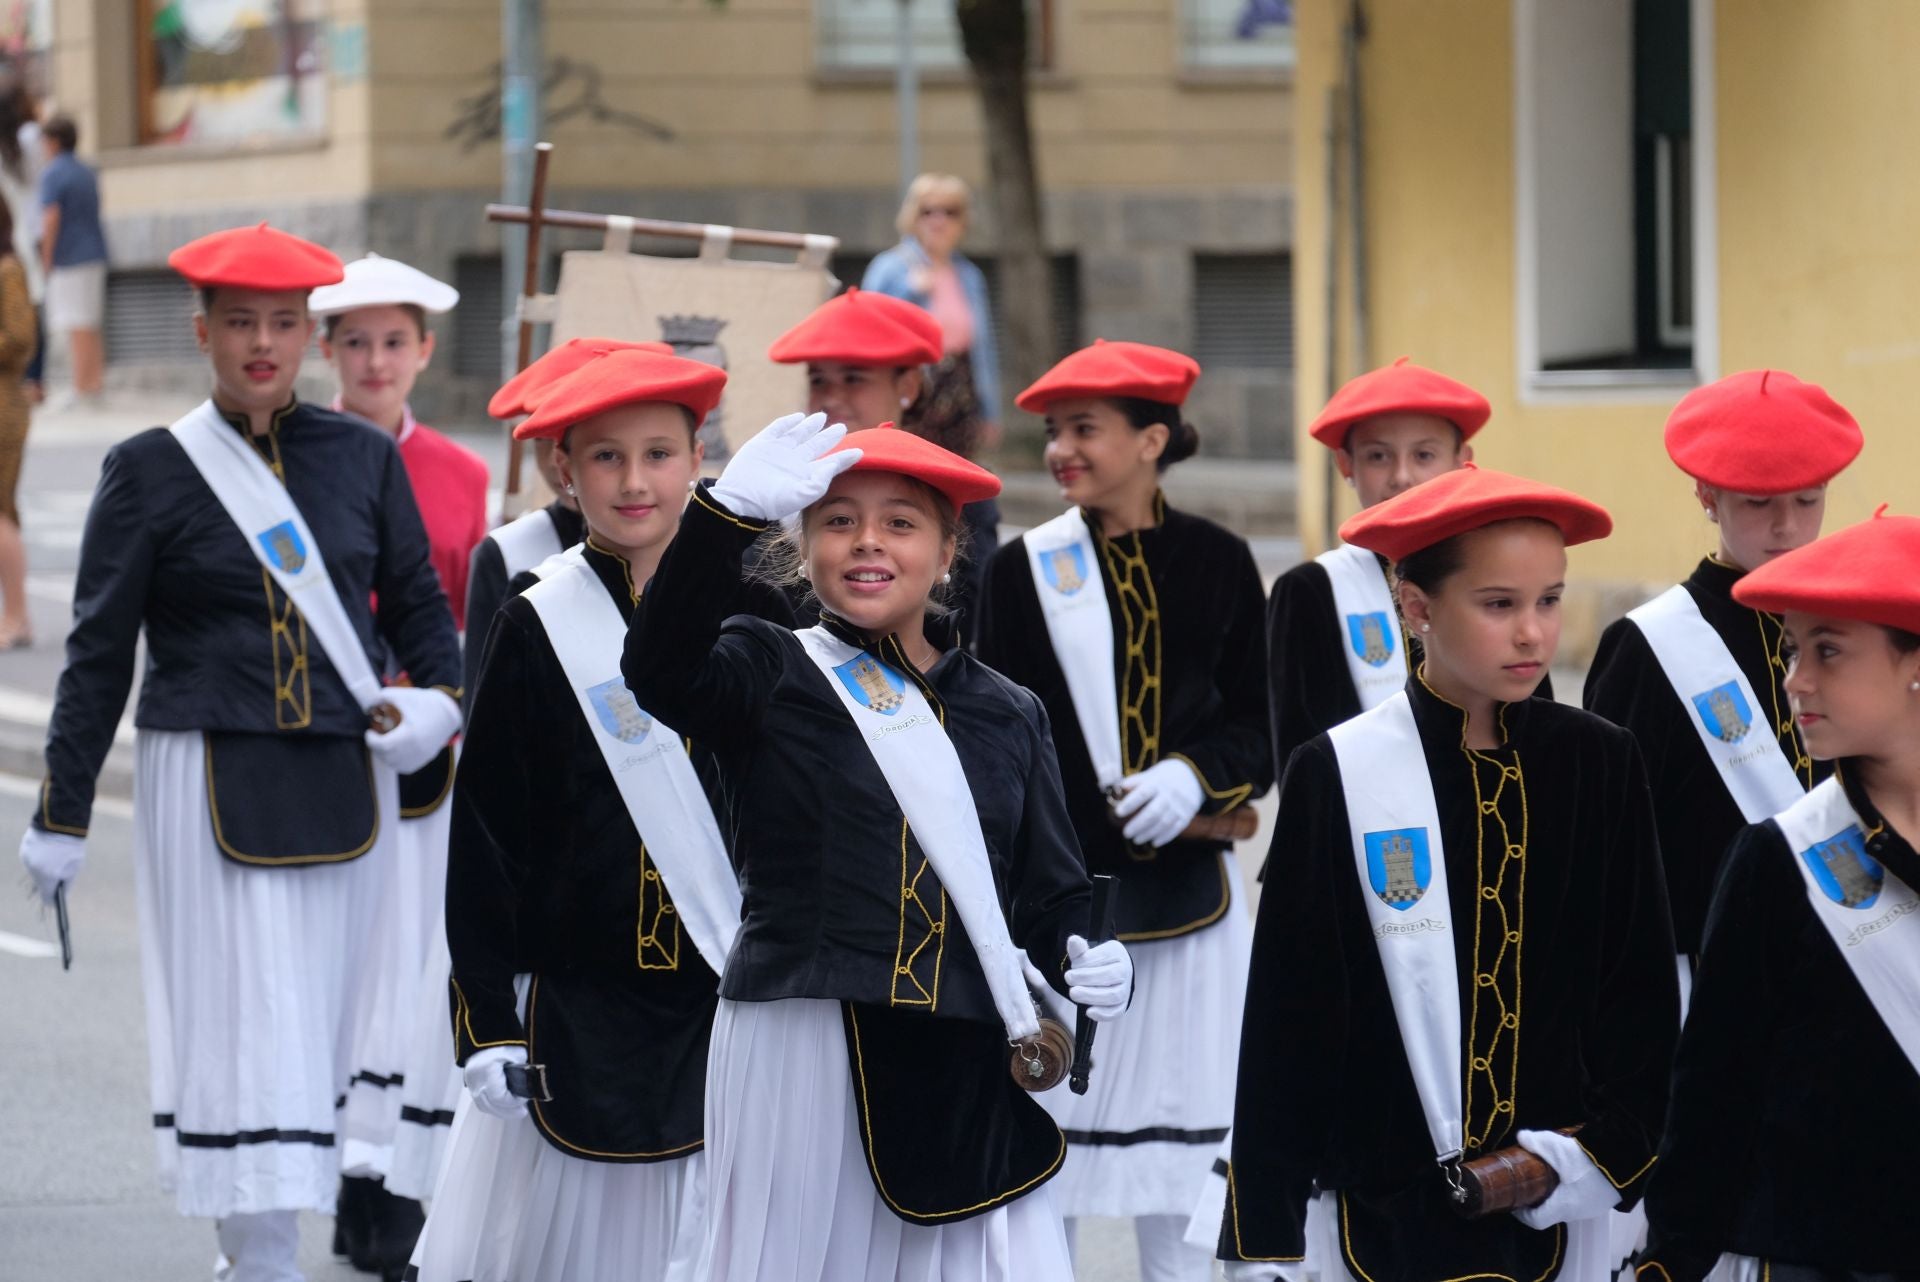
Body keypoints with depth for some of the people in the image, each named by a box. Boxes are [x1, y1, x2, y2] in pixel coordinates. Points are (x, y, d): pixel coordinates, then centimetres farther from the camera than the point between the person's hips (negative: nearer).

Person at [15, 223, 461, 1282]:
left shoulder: (363, 459, 8)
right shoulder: (151, 471, 0)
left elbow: (420, 607, 15)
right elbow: (98, 655, 2)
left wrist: (440, 700, -6)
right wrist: (61, 816, 2)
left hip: (343, 787, 3)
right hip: (208, 787, -3)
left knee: (311, 1028, 7)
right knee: (243, 1031, -10)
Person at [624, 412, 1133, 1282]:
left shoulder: (1008, 715, 14)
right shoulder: (767, 675, 3)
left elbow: (1052, 894, 15)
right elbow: (661, 670, -20)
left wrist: (1086, 963, -8)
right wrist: (726, 516, -33)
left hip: (965, 1069, 3)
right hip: (800, 1057, -3)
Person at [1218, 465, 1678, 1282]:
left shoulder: (1600, 767, 2)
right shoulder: (1338, 777, -6)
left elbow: (1642, 992, 7)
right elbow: (1287, 1022, -3)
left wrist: (1593, 1153, -6)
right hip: (1390, 1208, -2)